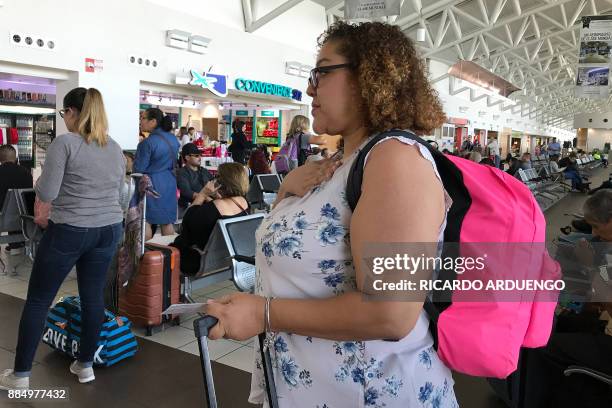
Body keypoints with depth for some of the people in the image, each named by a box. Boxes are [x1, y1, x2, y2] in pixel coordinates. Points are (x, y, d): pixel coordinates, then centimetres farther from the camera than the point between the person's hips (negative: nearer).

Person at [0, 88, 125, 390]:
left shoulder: (64, 143, -12)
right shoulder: (115, 148, 7)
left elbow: (46, 193, -13)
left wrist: (40, 182, 7)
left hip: (68, 232, -5)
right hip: (108, 230, 6)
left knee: (38, 300, 8)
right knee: (93, 296, 12)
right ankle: (86, 364, 23)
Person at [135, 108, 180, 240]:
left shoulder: (147, 143, -18)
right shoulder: (173, 139, 4)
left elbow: (139, 169, -13)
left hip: (151, 184, -7)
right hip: (169, 183, 7)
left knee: (146, 221, 4)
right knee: (167, 222, 12)